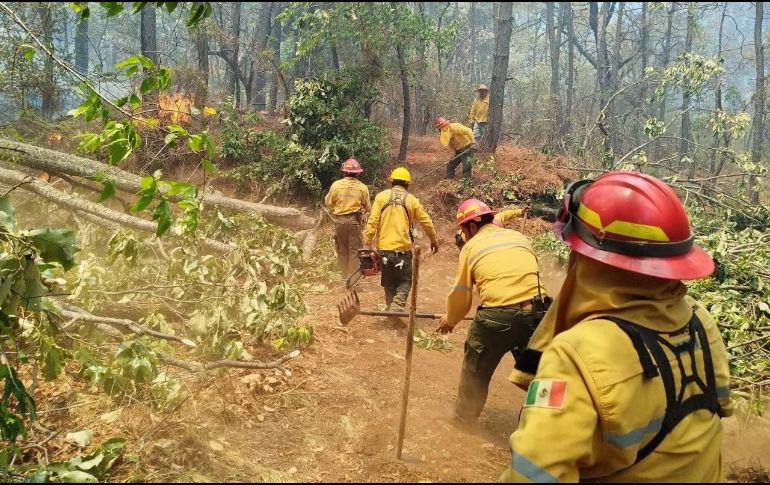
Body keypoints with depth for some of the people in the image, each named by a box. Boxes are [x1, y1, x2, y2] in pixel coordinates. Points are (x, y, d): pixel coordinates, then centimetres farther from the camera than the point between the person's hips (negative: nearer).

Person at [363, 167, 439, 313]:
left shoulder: (381, 197, 1)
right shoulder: (411, 200, 2)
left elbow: (372, 222, -7)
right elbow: (427, 222, 10)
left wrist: (367, 244, -3)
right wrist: (434, 240, 24)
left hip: (384, 248, 1)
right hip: (403, 248, -1)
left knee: (389, 282, 15)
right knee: (405, 281, 10)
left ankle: (392, 311, 17)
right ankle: (396, 308, -12)